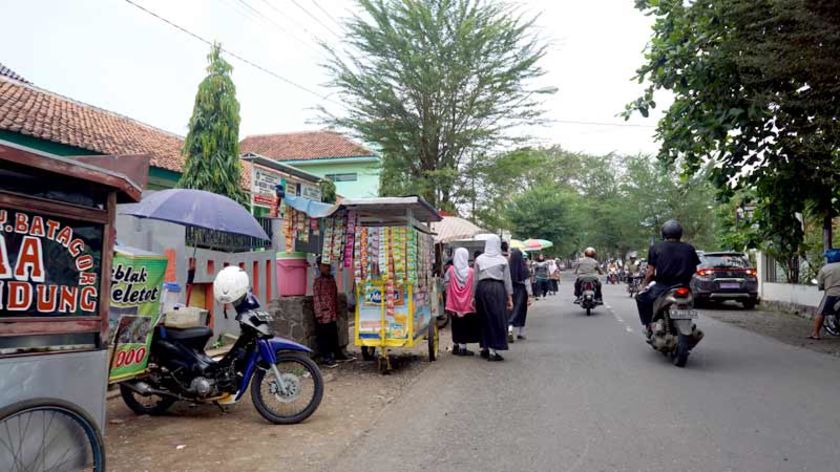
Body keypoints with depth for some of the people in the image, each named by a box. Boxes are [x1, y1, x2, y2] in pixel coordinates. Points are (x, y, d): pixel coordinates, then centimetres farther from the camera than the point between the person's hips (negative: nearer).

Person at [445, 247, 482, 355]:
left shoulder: (451, 270, -8)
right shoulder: (471, 271, -10)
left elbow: (446, 283, -1)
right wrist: (474, 299, 5)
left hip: (454, 303, 2)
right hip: (467, 304, -2)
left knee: (456, 324, 14)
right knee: (466, 325, 6)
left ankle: (456, 346, 21)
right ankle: (463, 347, 5)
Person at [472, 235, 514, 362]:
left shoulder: (479, 259, 4)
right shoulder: (502, 260, 0)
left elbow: (475, 279, 6)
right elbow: (507, 280, 2)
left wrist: (474, 296, 14)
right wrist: (510, 298, 7)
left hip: (482, 289, 3)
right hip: (497, 289, -2)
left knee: (484, 318, 13)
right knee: (497, 319, 2)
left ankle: (484, 348, 22)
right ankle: (493, 351, -1)